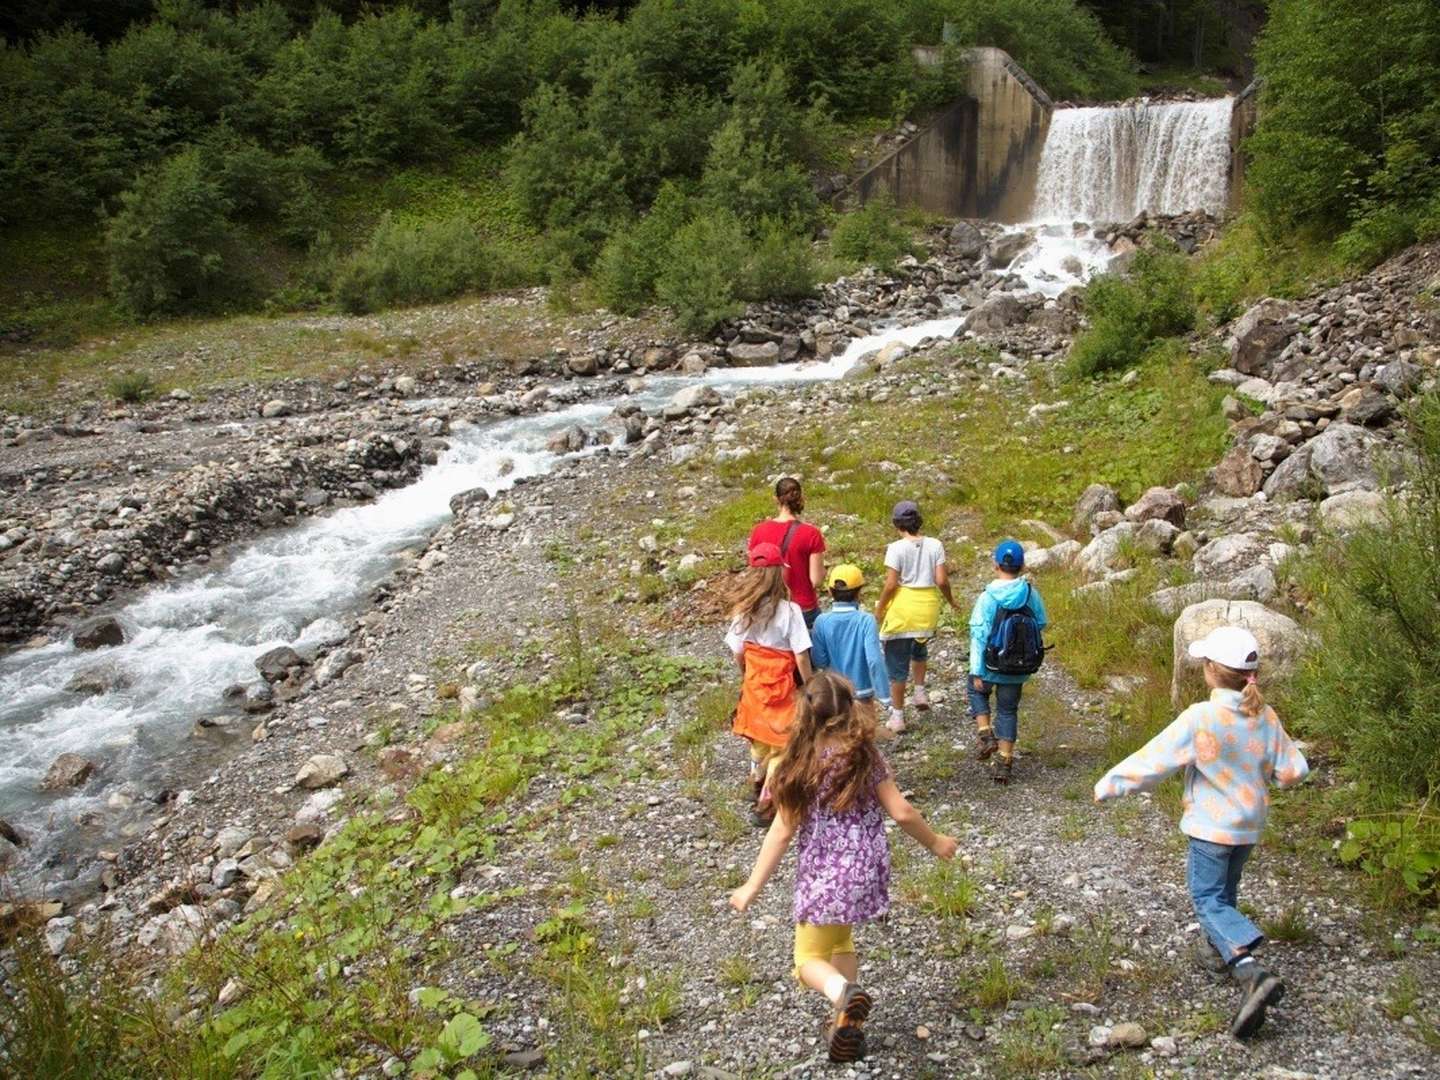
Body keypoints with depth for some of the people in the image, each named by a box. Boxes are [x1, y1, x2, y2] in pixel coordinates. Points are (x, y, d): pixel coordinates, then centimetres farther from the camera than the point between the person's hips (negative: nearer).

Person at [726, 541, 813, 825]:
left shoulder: (742, 609, -7)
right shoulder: (789, 610, -20)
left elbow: (737, 652, 0)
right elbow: (801, 655, -18)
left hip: (754, 683, 5)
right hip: (781, 685, -5)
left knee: (758, 738, 24)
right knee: (781, 745, 9)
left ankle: (758, 788, 44)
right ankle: (767, 803, 13)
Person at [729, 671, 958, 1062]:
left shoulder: (802, 762, -11)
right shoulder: (867, 754, -6)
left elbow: (782, 832, -10)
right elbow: (901, 812, -4)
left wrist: (752, 887, -1)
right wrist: (935, 842, 15)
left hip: (822, 875, -3)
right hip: (865, 870, 3)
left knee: (809, 958, 11)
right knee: (839, 939, 30)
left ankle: (844, 993, -22)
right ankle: (848, 1019, 24)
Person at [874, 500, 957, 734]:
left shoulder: (896, 548, -13)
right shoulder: (935, 545, -3)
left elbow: (891, 584, -15)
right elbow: (941, 580, -5)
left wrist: (879, 608, -1)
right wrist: (950, 599, 14)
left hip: (901, 609, -4)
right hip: (928, 608, 4)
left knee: (897, 663, 7)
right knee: (919, 648, 34)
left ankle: (898, 716, 13)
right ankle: (920, 691, 25)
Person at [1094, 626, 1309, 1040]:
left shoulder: (1199, 719, -24)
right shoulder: (1266, 717, -7)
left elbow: (1153, 761, -20)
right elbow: (1293, 770, -1)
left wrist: (1109, 785, -8)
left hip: (1211, 827, -6)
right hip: (1249, 825, 6)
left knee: (1209, 900, -1)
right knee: (1225, 890, 26)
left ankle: (1253, 974, -20)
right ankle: (1219, 950, 43)